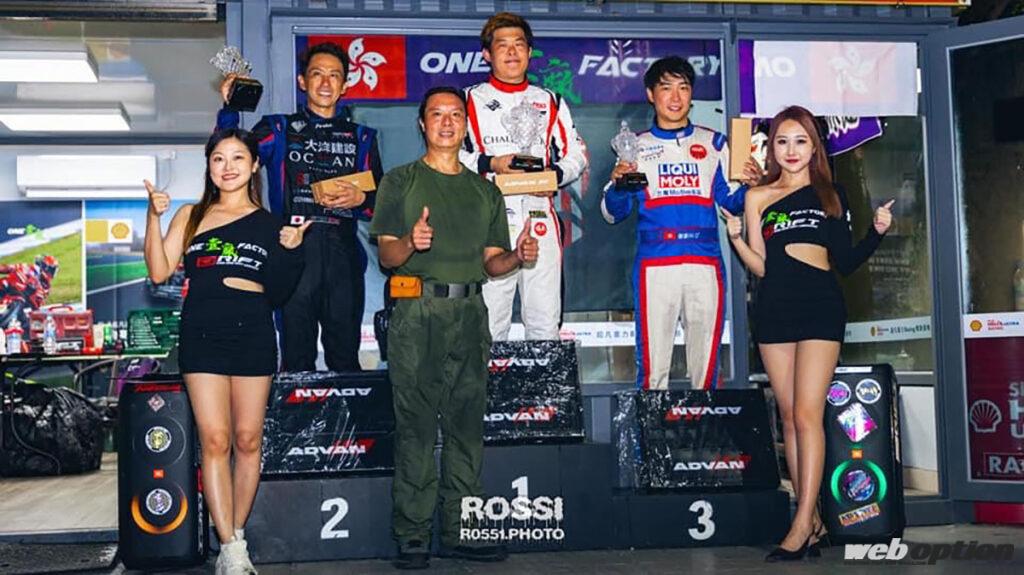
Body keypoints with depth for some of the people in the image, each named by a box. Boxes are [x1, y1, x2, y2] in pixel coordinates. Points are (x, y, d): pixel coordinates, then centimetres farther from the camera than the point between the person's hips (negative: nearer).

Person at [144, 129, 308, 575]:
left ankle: (236, 534, 16)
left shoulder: (269, 223, 10)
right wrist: (154, 217, -4)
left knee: (248, 440, 2)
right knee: (214, 440, -7)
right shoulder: (191, 216, 12)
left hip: (253, 336, 1)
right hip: (202, 334, 0)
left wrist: (290, 250, -8)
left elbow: (277, 294, 6)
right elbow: (159, 272, 4)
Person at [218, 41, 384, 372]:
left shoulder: (361, 138, 17)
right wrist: (229, 110, -10)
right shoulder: (278, 130, 13)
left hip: (343, 256, 2)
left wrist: (361, 199, -5)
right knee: (296, 360, -1)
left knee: (346, 358, 4)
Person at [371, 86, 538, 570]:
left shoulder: (485, 191, 20)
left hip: (470, 312, 4)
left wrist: (517, 257, -3)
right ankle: (412, 537, -1)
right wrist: (410, 243, -20)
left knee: (467, 424, 3)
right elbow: (386, 255, 1)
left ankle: (459, 531, 9)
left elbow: (490, 261, 18)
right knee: (416, 426, -5)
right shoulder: (400, 182, 9)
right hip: (418, 311, -3)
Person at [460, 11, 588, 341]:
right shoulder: (470, 101, 10)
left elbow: (576, 153, 17)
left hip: (541, 222, 2)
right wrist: (490, 163, -13)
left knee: (545, 322, 3)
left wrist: (556, 174, -3)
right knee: (490, 321, -3)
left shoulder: (550, 102, 18)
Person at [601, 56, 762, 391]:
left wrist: (750, 185, -7)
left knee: (706, 363, 2)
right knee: (653, 365, -3)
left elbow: (732, 202, 13)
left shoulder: (713, 143, 15)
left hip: (705, 264, 1)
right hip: (654, 265, -1)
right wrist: (617, 184, -11)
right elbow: (613, 214, 9)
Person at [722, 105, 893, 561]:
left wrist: (877, 232, -1)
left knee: (807, 413, -12)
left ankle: (802, 525, -13)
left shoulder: (830, 195, 12)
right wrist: (736, 235, -5)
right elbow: (760, 267, 9)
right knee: (789, 416, 1)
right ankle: (814, 521, 7)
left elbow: (845, 263, 11)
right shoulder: (758, 197, 12)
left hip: (820, 306, -2)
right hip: (774, 306, 2)